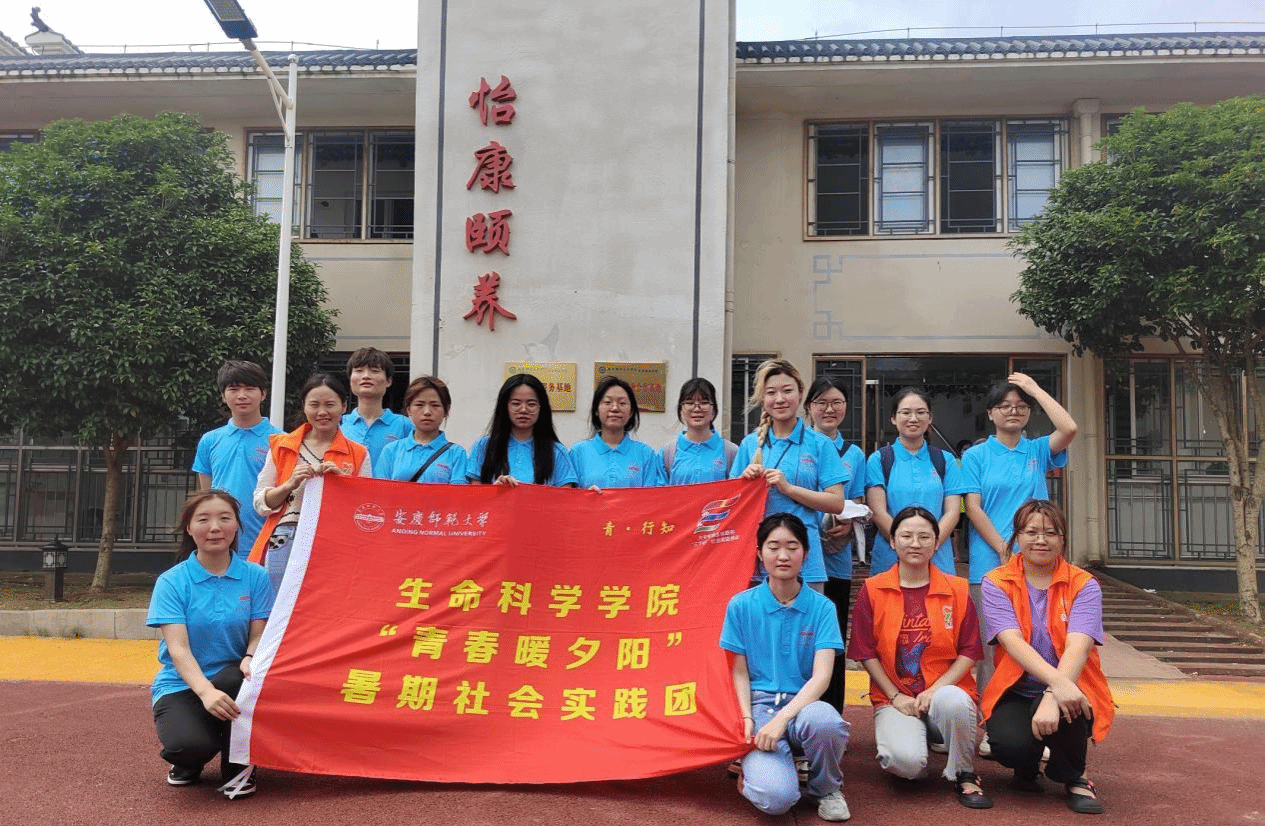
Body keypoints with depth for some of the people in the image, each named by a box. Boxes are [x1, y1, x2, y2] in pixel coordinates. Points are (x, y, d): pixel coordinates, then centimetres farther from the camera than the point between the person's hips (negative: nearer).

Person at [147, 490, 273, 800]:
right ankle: (189, 761, 10)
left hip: (233, 682, 1)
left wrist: (251, 658, -29)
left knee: (247, 674, -35)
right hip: (180, 685, -1)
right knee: (187, 745, -33)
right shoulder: (171, 582, -5)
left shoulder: (255, 576, 0)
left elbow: (258, 635, -3)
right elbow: (178, 648, -16)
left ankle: (238, 767, -7)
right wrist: (206, 691, -34)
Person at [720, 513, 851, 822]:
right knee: (776, 797, -29)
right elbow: (739, 672, 6)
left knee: (823, 719, -38)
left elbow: (821, 676, -9)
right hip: (759, 705, -1)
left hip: (802, 704, 1)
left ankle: (828, 789, -3)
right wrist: (748, 720, -12)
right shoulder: (741, 606, 1)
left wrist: (781, 719, -22)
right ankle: (753, 770, 10)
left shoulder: (822, 607, 0)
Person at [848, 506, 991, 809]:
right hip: (895, 698, -1)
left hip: (945, 691, 1)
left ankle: (963, 775, -8)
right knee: (906, 761, -30)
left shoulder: (957, 590, 6)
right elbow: (866, 653, 2)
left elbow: (969, 652, 2)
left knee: (955, 700, -37)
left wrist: (936, 689, -12)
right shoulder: (872, 590, 3)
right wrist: (896, 696, -8)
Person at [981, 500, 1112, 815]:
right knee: (1009, 743, -31)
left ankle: (1074, 778, -1)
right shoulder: (996, 583, -3)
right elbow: (1013, 641, -20)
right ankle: (1026, 767, 10)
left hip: (1069, 692, 0)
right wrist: (1056, 681, -38)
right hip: (1015, 693, 0)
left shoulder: (1084, 585, -4)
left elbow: (1078, 646, -21)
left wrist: (1052, 696, -39)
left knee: (1058, 713, -36)